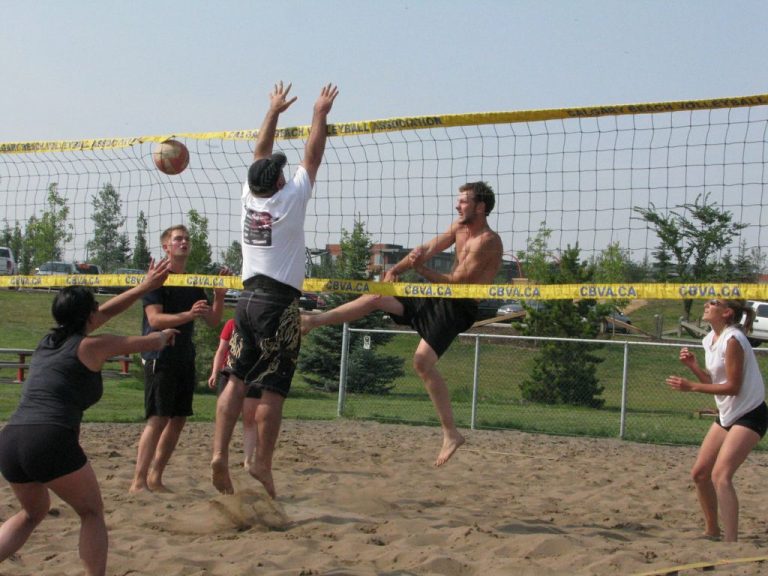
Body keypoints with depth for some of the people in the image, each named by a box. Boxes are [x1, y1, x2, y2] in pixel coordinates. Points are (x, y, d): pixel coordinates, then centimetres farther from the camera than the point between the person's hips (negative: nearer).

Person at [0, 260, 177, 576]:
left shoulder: (50, 337, 20)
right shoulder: (90, 346, 3)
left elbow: (105, 313, 34)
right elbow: (152, 343, 17)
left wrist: (145, 286, 41)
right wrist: (165, 335, 40)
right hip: (51, 440, -7)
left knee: (34, 512, 28)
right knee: (92, 513, 14)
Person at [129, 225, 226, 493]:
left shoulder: (192, 284, 16)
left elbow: (213, 321, 15)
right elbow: (154, 319, -16)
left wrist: (219, 295, -2)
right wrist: (188, 314, -30)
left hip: (185, 359, 7)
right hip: (160, 358, -7)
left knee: (178, 420, 6)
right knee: (158, 419, -14)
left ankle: (155, 478, 14)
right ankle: (138, 482, -13)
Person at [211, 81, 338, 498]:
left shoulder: (249, 197, 6)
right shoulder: (289, 200, -7)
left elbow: (261, 155, 20)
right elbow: (312, 157, 0)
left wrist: (274, 111, 28)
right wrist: (320, 115, 11)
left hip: (248, 298, 6)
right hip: (279, 303, -6)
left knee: (237, 380, 5)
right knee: (273, 389, -3)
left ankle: (220, 454, -4)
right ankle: (262, 465, -2)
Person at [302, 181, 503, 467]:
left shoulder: (487, 241, -16)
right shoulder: (459, 227, 11)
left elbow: (456, 281, -19)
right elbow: (427, 249, 11)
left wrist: (422, 269, -22)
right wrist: (396, 269, 0)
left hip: (458, 307, -9)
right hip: (441, 295, 9)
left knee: (423, 361, -22)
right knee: (376, 297, 3)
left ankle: (451, 434, -16)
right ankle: (313, 321, 10)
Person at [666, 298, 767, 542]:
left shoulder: (732, 340, -20)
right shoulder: (711, 340, 6)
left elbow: (733, 387, -21)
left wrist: (691, 386, -23)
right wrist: (693, 365, -5)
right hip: (727, 414, 9)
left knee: (721, 475, -21)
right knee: (700, 473, 11)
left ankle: (730, 542, -21)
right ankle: (712, 531, 29)